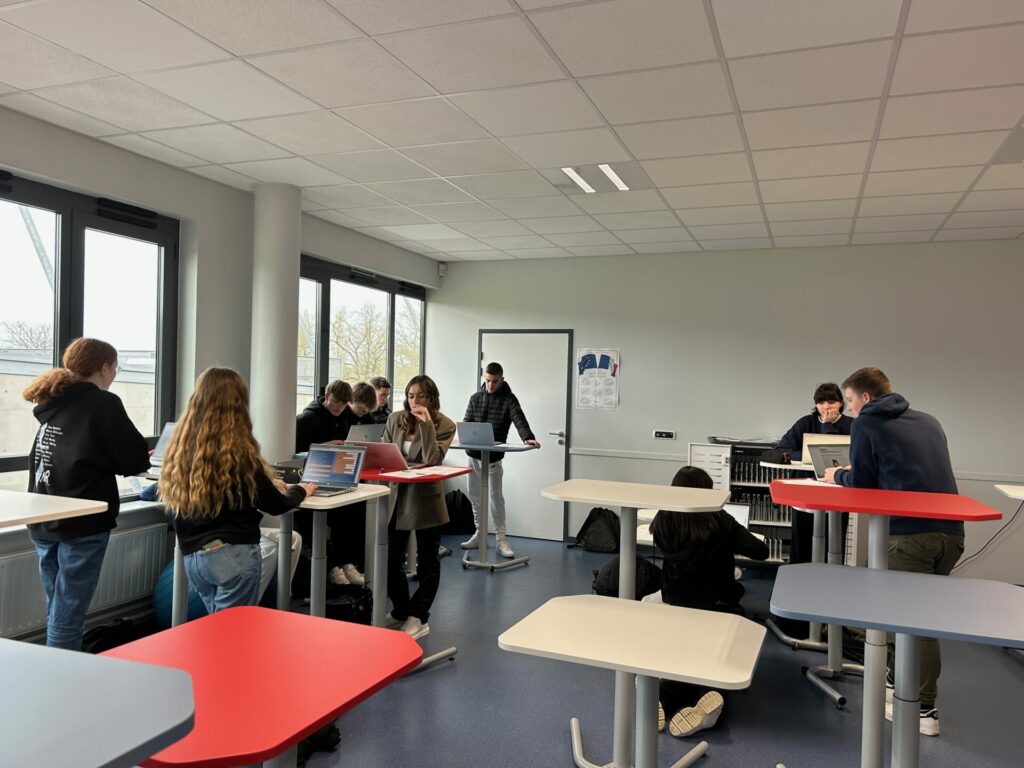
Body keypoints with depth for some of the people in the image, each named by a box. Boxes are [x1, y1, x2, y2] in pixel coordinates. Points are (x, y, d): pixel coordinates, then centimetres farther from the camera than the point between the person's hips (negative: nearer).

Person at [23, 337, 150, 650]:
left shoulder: (53, 403, 12)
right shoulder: (103, 403, -11)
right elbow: (134, 460, -12)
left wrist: (134, 456, 19)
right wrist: (144, 457, 11)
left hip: (44, 522, 8)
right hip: (83, 523, -8)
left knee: (58, 611, 18)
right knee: (67, 616, -2)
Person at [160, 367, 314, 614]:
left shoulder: (180, 449, 3)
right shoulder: (238, 453, -14)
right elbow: (275, 506, -4)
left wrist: (266, 484, 25)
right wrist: (300, 490, 17)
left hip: (192, 556, 7)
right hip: (233, 555, -6)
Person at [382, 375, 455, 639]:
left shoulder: (444, 425, -8)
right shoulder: (395, 419, 3)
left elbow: (432, 460, -19)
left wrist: (426, 425, -23)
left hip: (426, 498, -4)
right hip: (397, 496, 4)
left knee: (427, 562, 8)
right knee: (391, 559, 10)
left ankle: (418, 617, 22)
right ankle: (401, 612, 29)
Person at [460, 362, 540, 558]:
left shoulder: (509, 399, -6)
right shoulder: (475, 398, 7)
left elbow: (519, 419, -20)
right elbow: (467, 422, 4)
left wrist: (527, 437, -39)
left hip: (493, 456, -4)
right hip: (473, 454, 5)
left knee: (495, 497, -1)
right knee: (475, 496, 11)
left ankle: (501, 540, 6)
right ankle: (479, 534, 23)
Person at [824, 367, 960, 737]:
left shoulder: (866, 424, 3)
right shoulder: (928, 421, 22)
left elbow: (862, 485, 5)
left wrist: (838, 476, 26)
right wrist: (856, 472, 37)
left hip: (910, 532, -6)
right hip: (951, 531, 7)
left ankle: (924, 710, 12)